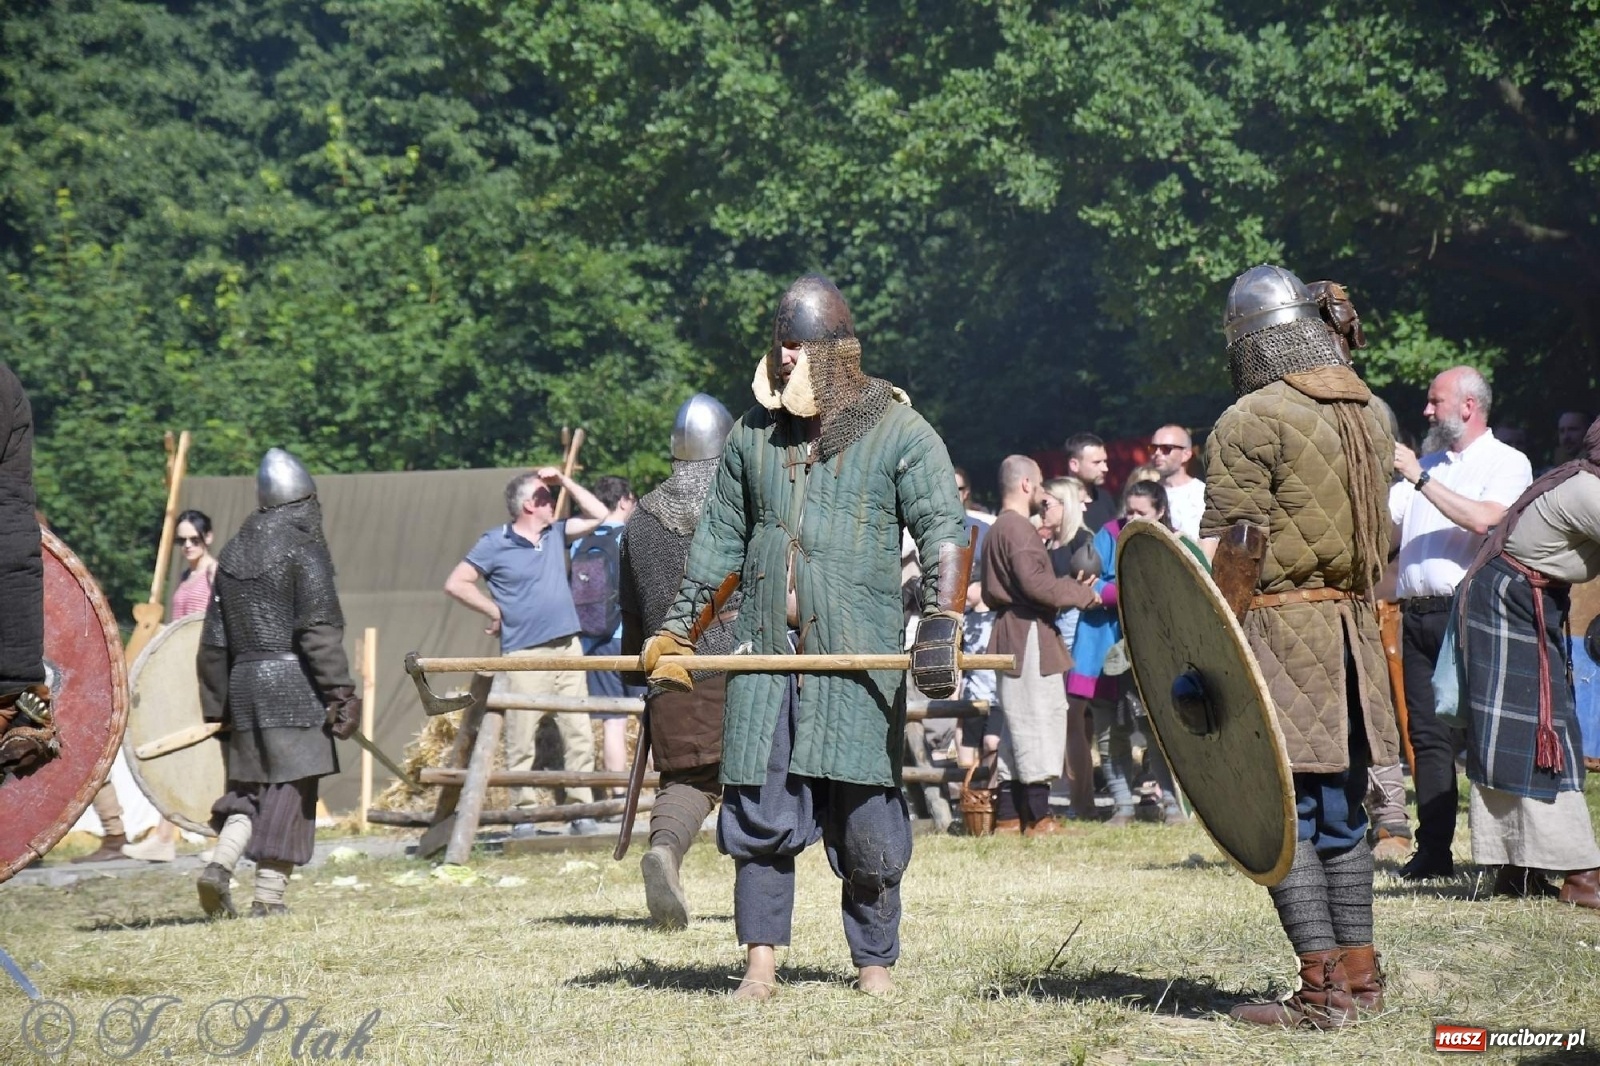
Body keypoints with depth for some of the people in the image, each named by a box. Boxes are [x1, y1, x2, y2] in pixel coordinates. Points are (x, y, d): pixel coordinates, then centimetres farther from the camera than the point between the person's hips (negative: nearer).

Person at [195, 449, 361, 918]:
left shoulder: (233, 555, 13)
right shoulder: (303, 551, -6)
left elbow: (214, 642, 14)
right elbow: (320, 632, -14)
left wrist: (216, 705, 20)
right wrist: (342, 693, -13)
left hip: (243, 684, 6)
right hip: (293, 685, -6)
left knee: (249, 783, 16)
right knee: (291, 786, -1)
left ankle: (221, 861, -6)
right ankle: (269, 896, -2)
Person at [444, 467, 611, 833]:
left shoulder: (555, 534, 14)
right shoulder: (495, 543, -2)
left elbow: (598, 515, 16)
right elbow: (456, 583, -2)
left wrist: (564, 480, 9)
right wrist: (496, 612, -1)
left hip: (567, 649, 5)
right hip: (524, 655, -5)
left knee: (579, 734, 0)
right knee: (521, 740, -4)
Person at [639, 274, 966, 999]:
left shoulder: (899, 434, 2)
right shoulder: (753, 434, 15)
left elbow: (942, 531, -5)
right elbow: (720, 539, 22)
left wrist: (940, 624, -19)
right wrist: (677, 629, 18)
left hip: (857, 658, -3)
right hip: (764, 650, 4)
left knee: (863, 816, -1)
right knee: (758, 807, -1)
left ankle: (874, 964, 10)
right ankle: (760, 962, 5)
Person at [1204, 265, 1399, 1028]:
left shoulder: (1253, 421, -11)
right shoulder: (1367, 413, 13)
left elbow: (1230, 554, -17)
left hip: (1277, 627, -8)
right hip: (1350, 626, 8)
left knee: (1282, 814, -5)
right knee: (1339, 811, 14)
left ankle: (1322, 991, -7)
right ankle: (1359, 975, 17)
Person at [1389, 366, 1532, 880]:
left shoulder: (1507, 462, 3)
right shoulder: (1427, 462, 25)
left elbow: (1483, 519, -15)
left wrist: (1421, 478, -13)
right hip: (1417, 615, 6)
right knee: (1428, 735, 2)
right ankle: (1433, 852, 3)